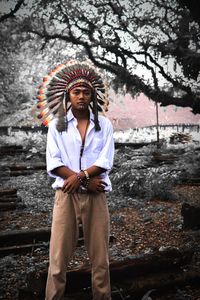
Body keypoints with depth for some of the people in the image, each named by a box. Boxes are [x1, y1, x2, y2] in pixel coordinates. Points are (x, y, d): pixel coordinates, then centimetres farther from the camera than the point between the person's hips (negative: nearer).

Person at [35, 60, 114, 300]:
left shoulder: (103, 124, 7)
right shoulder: (56, 125, 5)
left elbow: (105, 161, -2)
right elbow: (53, 164, -4)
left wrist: (79, 176, -16)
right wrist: (87, 180, -12)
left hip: (96, 196, 1)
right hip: (66, 195, -1)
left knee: (100, 258, 6)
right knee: (58, 258, 0)